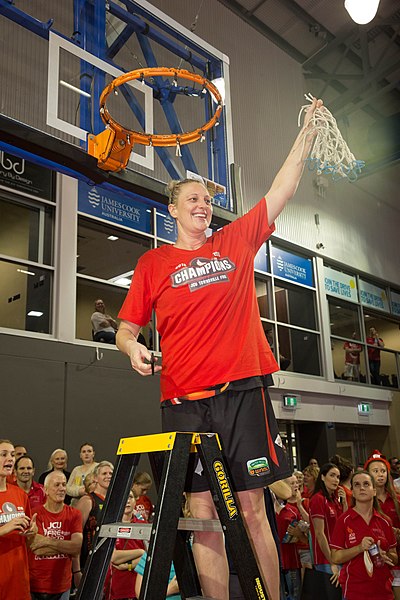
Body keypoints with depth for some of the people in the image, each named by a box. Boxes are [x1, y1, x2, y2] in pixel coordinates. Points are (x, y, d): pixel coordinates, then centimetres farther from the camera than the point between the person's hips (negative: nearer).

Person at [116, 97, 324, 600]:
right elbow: (126, 329, 10)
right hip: (184, 400, 0)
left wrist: (307, 129, 14)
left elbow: (284, 187, 15)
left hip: (243, 389, 0)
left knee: (251, 508, 3)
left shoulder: (236, 242, 13)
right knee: (203, 514, 2)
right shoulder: (152, 264, 11)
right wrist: (132, 347, -12)